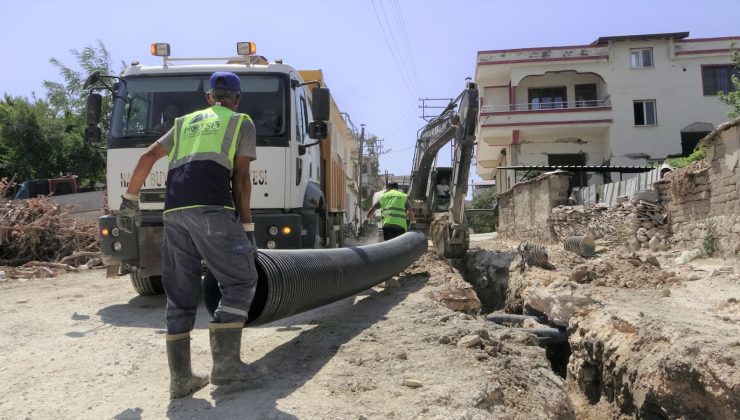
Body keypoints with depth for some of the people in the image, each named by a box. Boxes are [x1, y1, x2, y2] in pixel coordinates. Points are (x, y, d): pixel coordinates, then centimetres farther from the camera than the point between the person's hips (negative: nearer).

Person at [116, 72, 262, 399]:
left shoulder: (186, 123, 29)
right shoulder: (241, 123, 14)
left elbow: (147, 158, 23)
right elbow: (241, 179, 6)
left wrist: (130, 200, 29)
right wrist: (247, 227, 6)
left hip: (174, 211, 6)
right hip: (211, 208, -5)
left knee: (180, 293, 9)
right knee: (240, 281, 2)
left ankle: (180, 378, 10)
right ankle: (225, 363, -5)